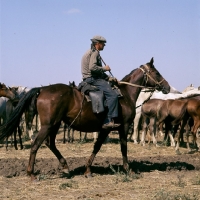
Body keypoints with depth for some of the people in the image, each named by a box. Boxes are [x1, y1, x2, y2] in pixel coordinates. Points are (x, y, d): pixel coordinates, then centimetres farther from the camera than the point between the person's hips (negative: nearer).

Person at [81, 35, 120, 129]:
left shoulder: (94, 52, 24)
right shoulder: (94, 52, -8)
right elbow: (92, 67, -24)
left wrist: (108, 78, 17)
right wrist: (104, 68, -10)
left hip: (93, 78, 11)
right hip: (92, 79, -11)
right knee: (112, 95, -21)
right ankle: (107, 121, -28)